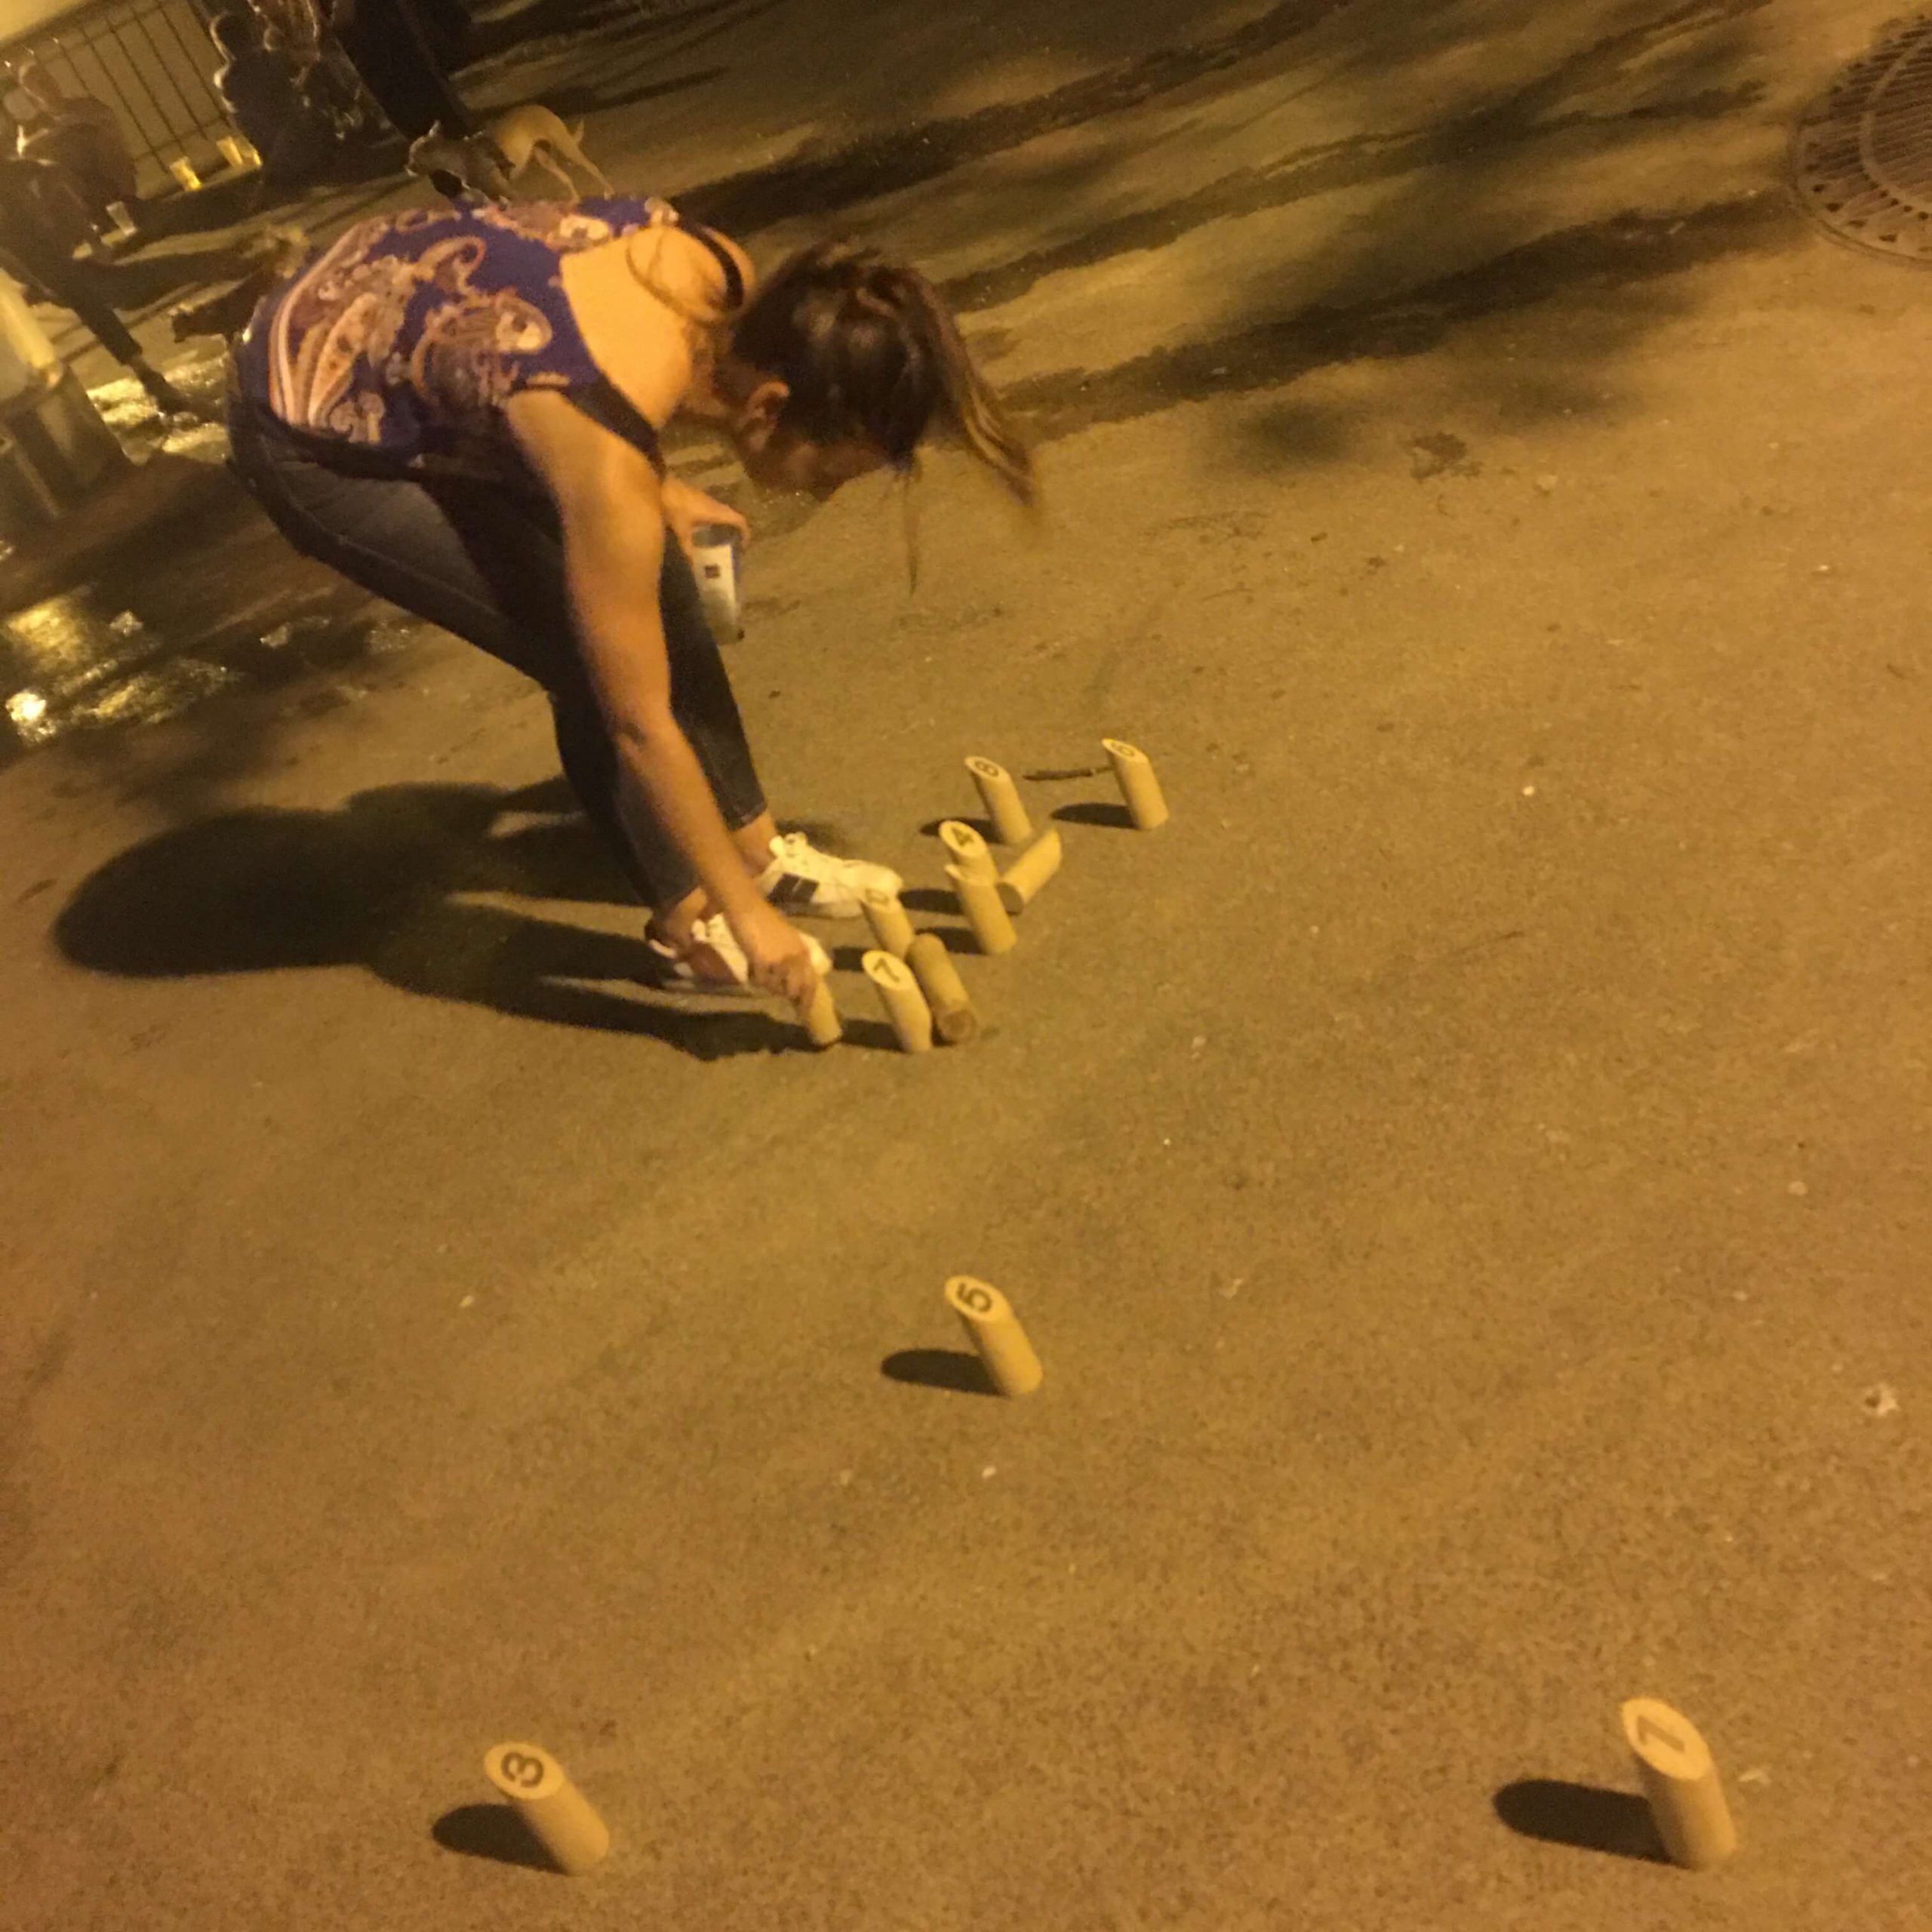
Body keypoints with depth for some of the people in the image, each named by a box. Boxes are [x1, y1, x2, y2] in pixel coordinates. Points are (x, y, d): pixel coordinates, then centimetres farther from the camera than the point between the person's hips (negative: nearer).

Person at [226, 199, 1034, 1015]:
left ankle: (751, 843, 21)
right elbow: (639, 721, -26)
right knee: (592, 656, -12)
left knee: (656, 588, 4)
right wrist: (747, 913, -18)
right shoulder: (608, 461, -36)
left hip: (389, 333, 8)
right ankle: (687, 923, 8)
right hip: (314, 436, -7)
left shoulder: (727, 279, -17)